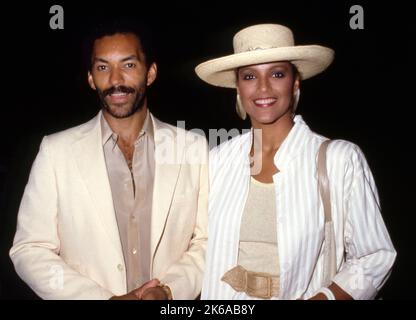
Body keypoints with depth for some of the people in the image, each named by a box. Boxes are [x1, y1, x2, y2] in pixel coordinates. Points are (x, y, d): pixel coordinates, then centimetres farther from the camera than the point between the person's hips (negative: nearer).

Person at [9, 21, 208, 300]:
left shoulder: (194, 148, -7)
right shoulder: (56, 151, -9)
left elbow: (210, 241, -4)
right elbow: (29, 249, -8)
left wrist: (169, 290, -19)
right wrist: (105, 298, -18)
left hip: (171, 300, 1)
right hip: (89, 294, 0)